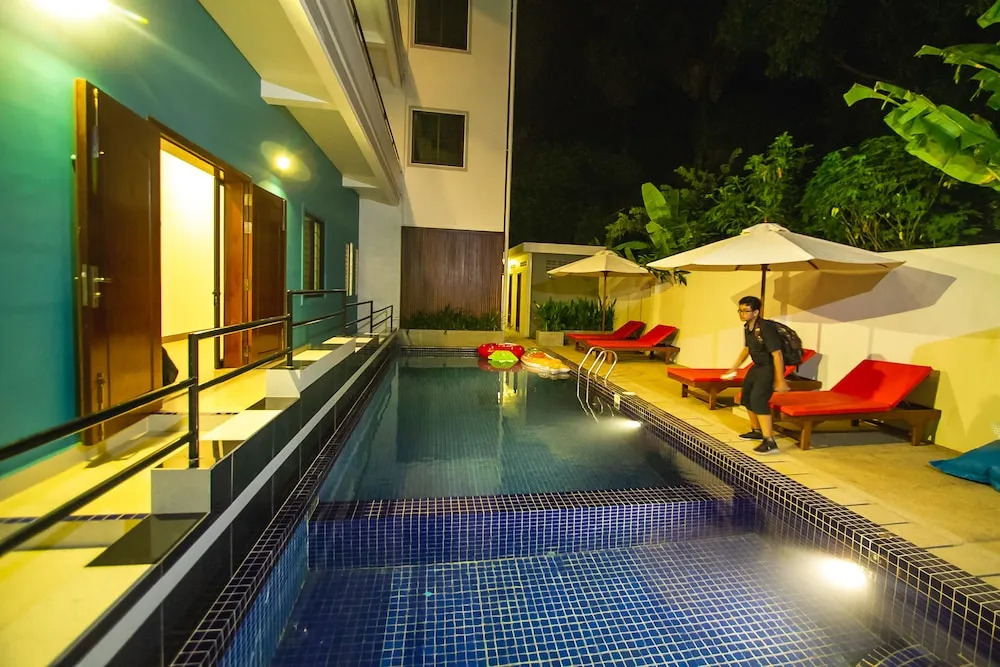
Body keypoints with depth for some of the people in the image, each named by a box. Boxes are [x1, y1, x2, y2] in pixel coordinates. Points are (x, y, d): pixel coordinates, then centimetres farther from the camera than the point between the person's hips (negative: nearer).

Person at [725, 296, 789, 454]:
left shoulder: (766, 328, -26)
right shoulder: (747, 328, 2)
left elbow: (777, 354, -28)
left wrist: (780, 381, -28)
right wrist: (735, 367, 21)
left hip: (770, 368, -10)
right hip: (757, 366, 10)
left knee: (758, 399, -24)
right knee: (747, 397, 19)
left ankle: (769, 442, -23)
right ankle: (756, 431, 40)